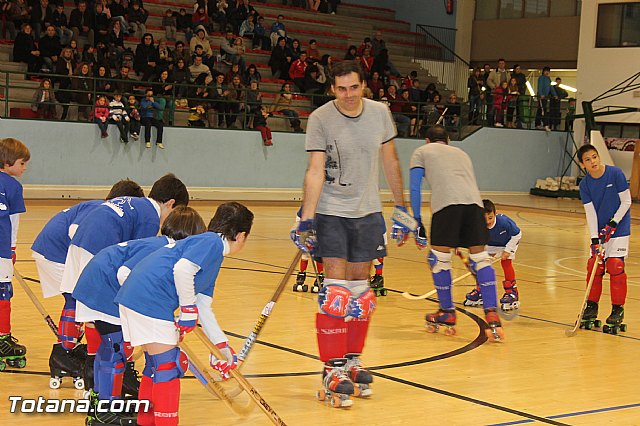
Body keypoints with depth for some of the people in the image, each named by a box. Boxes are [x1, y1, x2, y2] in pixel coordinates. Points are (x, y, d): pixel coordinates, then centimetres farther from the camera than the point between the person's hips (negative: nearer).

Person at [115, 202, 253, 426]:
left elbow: (203, 308, 28)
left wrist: (222, 346, 33)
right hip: (151, 302, -10)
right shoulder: (212, 242, -5)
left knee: (155, 365, 23)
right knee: (168, 368, -2)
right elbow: (182, 268, -24)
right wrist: (189, 308, -11)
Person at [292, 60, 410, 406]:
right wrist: (305, 220, -23)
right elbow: (315, 171, -15)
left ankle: (352, 360, 22)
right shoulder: (320, 118, -11)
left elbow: (390, 162, 11)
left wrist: (401, 208, 13)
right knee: (335, 291, -10)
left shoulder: (380, 113, 0)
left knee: (360, 289, 9)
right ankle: (332, 370, -4)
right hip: (330, 212, -4)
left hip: (368, 212, 4)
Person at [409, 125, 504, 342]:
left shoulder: (421, 152, 25)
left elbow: (415, 189, 15)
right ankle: (492, 315, -2)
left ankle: (447, 313, 19)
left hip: (446, 202, -4)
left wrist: (417, 222, 16)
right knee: (480, 257, 6)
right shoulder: (461, 153, 37)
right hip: (474, 202, 4)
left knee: (439, 257, 10)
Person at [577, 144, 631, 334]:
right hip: (599, 229, 3)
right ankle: (592, 307, 17)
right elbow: (590, 213, -7)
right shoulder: (584, 185, -6)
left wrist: (613, 223, -16)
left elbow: (626, 202, -9)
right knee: (594, 265, 2)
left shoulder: (615, 173, -15)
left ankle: (617, 310, -1)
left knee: (615, 265, -11)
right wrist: (594, 239, -14)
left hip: (618, 227, -3)